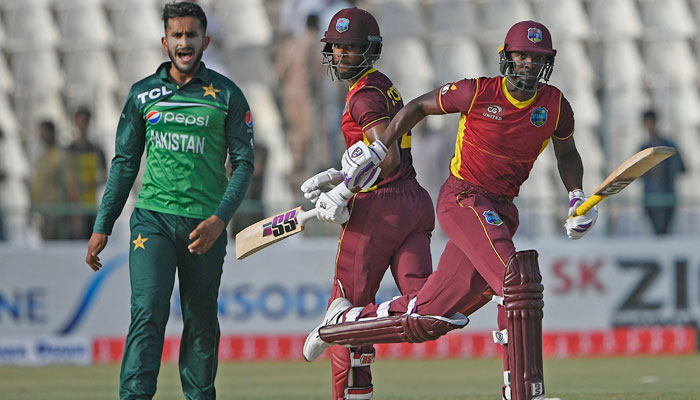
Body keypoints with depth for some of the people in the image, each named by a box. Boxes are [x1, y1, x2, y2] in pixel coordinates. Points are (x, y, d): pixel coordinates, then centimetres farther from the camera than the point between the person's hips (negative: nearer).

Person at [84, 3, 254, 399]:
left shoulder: (227, 95, 4)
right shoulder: (143, 94, 8)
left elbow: (243, 163, 2)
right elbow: (125, 163, 13)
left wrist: (220, 219, -11)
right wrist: (102, 228, 8)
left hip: (205, 224, 0)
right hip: (153, 218, 0)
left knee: (201, 323, 5)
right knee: (148, 312, -13)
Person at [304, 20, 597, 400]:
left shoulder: (555, 106, 3)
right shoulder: (477, 92, -9)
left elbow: (566, 153, 22)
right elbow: (419, 107, 6)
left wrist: (577, 196, 6)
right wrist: (376, 149, 5)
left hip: (501, 212, 6)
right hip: (461, 198, -6)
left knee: (429, 318, 4)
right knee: (516, 279, -28)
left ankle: (345, 320, 26)